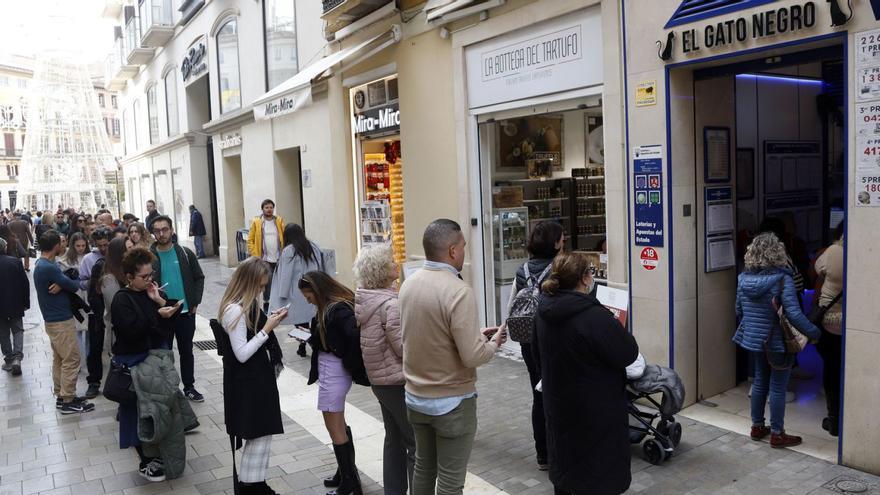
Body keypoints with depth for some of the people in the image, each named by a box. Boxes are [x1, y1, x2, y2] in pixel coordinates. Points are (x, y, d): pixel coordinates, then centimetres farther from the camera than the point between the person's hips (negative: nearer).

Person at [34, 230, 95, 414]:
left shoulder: (41, 265, 10)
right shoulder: (49, 267, -23)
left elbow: (64, 282, 7)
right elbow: (74, 286, -18)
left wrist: (61, 285, -14)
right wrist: (63, 285, 2)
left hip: (53, 319, 10)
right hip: (61, 320, -10)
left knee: (59, 358, 16)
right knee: (71, 359, -4)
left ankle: (61, 395, 24)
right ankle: (68, 401, 2)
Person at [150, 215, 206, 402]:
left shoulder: (185, 253, -1)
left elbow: (199, 278, 5)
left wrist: (195, 302, -2)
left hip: (186, 312, 1)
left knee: (186, 351, 13)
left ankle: (189, 387, 27)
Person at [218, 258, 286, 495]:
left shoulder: (250, 304, 6)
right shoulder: (234, 310, -22)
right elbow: (242, 354, -22)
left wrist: (271, 322, 4)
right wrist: (267, 329, -21)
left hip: (258, 376, 9)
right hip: (246, 382, -9)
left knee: (262, 433, 15)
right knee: (258, 433, 1)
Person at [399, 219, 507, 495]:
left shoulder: (408, 284, -1)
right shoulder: (459, 291, -24)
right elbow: (473, 357, -24)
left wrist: (475, 334, 12)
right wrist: (494, 343, -3)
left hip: (415, 397, 7)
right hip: (452, 402, -7)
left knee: (423, 467, 22)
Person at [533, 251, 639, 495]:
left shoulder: (544, 312, -3)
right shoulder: (595, 317, -28)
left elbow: (537, 353, 10)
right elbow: (628, 354, -19)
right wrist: (616, 328, -2)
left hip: (557, 403, 7)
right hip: (596, 410, -7)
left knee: (563, 460, 23)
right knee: (598, 468, 9)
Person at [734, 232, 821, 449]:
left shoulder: (744, 279, 0)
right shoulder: (782, 279, -19)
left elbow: (739, 311, 9)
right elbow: (794, 314, -23)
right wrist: (814, 333, -11)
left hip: (754, 341, 6)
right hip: (778, 343, -6)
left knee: (760, 382, 19)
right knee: (777, 387, 5)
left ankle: (757, 427, 29)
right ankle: (777, 434, 15)